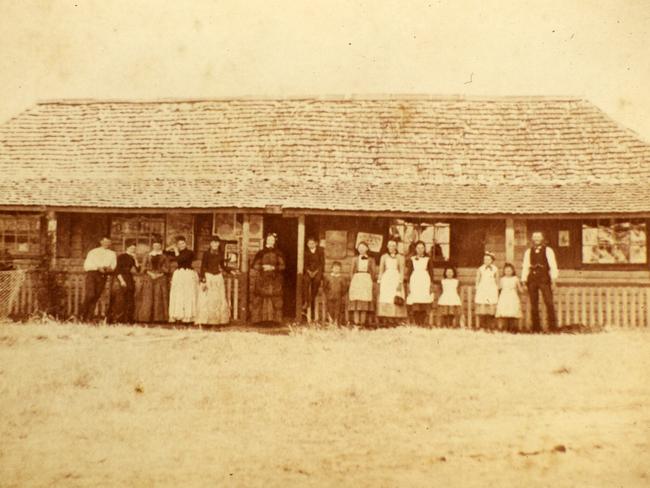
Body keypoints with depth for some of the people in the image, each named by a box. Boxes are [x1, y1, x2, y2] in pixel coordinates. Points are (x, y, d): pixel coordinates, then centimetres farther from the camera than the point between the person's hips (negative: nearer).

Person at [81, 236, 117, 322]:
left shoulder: (112, 254, 18)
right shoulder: (93, 252, 12)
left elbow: (114, 265, 13)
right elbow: (86, 265, 3)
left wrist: (109, 268, -10)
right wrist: (98, 268, -12)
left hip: (102, 276, 2)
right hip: (92, 273, -2)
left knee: (96, 297, -3)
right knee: (90, 294, -19)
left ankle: (89, 318, 2)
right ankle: (83, 314, -2)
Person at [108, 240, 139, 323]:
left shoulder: (132, 258, 14)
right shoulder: (121, 257, -5)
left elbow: (138, 269, 6)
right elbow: (117, 270, -10)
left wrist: (135, 259, -1)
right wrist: (121, 280, -18)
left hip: (130, 281, 7)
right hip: (120, 279, -7)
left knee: (130, 303, 4)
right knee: (119, 302, -9)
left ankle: (127, 321, 8)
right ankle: (116, 321, -6)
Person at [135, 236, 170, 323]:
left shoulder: (164, 257, 10)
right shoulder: (147, 256, 13)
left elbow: (166, 270, 4)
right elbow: (144, 268, 7)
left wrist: (159, 275, -10)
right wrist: (151, 274, -9)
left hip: (161, 280, -1)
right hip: (148, 280, 1)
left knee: (160, 299, -7)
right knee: (147, 299, -6)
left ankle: (159, 318, -7)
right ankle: (146, 318, -7)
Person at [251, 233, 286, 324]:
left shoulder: (278, 253, 9)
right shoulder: (260, 253, 9)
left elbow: (282, 265, 2)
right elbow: (255, 265, 4)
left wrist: (273, 267, -12)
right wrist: (263, 267, -12)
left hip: (275, 280, 0)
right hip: (262, 279, 0)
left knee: (275, 299, -6)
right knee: (260, 298, -7)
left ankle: (275, 318, -3)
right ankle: (259, 318, -4)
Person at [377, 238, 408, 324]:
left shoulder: (400, 257, 8)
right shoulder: (384, 257, 12)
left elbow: (402, 271, 3)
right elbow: (381, 270, 12)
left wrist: (400, 283, -8)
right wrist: (379, 282, 4)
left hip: (396, 279, -1)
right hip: (386, 280, 1)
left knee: (396, 301, -10)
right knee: (385, 301, -7)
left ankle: (394, 319, -10)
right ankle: (385, 320, -8)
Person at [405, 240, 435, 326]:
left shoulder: (428, 259, 10)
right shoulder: (411, 259, 12)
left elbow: (431, 272, 8)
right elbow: (408, 272, 10)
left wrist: (431, 285, 0)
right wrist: (408, 285, 2)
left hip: (425, 281, -1)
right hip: (414, 282, 1)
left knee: (425, 306, -9)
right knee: (415, 306, -7)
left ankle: (424, 324, -9)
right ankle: (417, 324, -5)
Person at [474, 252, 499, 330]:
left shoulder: (495, 269, 6)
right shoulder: (480, 269, 6)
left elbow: (497, 282, 12)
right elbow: (477, 281, 10)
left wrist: (497, 292, 10)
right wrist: (476, 293, 6)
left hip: (492, 291, 0)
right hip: (482, 291, 0)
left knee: (491, 311, -6)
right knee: (482, 311, -6)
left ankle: (490, 328, -2)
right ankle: (482, 327, -2)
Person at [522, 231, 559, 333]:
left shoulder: (548, 250, 5)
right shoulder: (528, 252, 14)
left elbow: (552, 265, 0)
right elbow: (525, 266, 13)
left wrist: (553, 278, -9)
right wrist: (524, 280, 5)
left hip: (544, 279, -3)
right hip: (532, 279, 3)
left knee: (549, 303, -10)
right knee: (533, 304, 4)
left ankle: (553, 327, -7)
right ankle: (536, 328, 9)